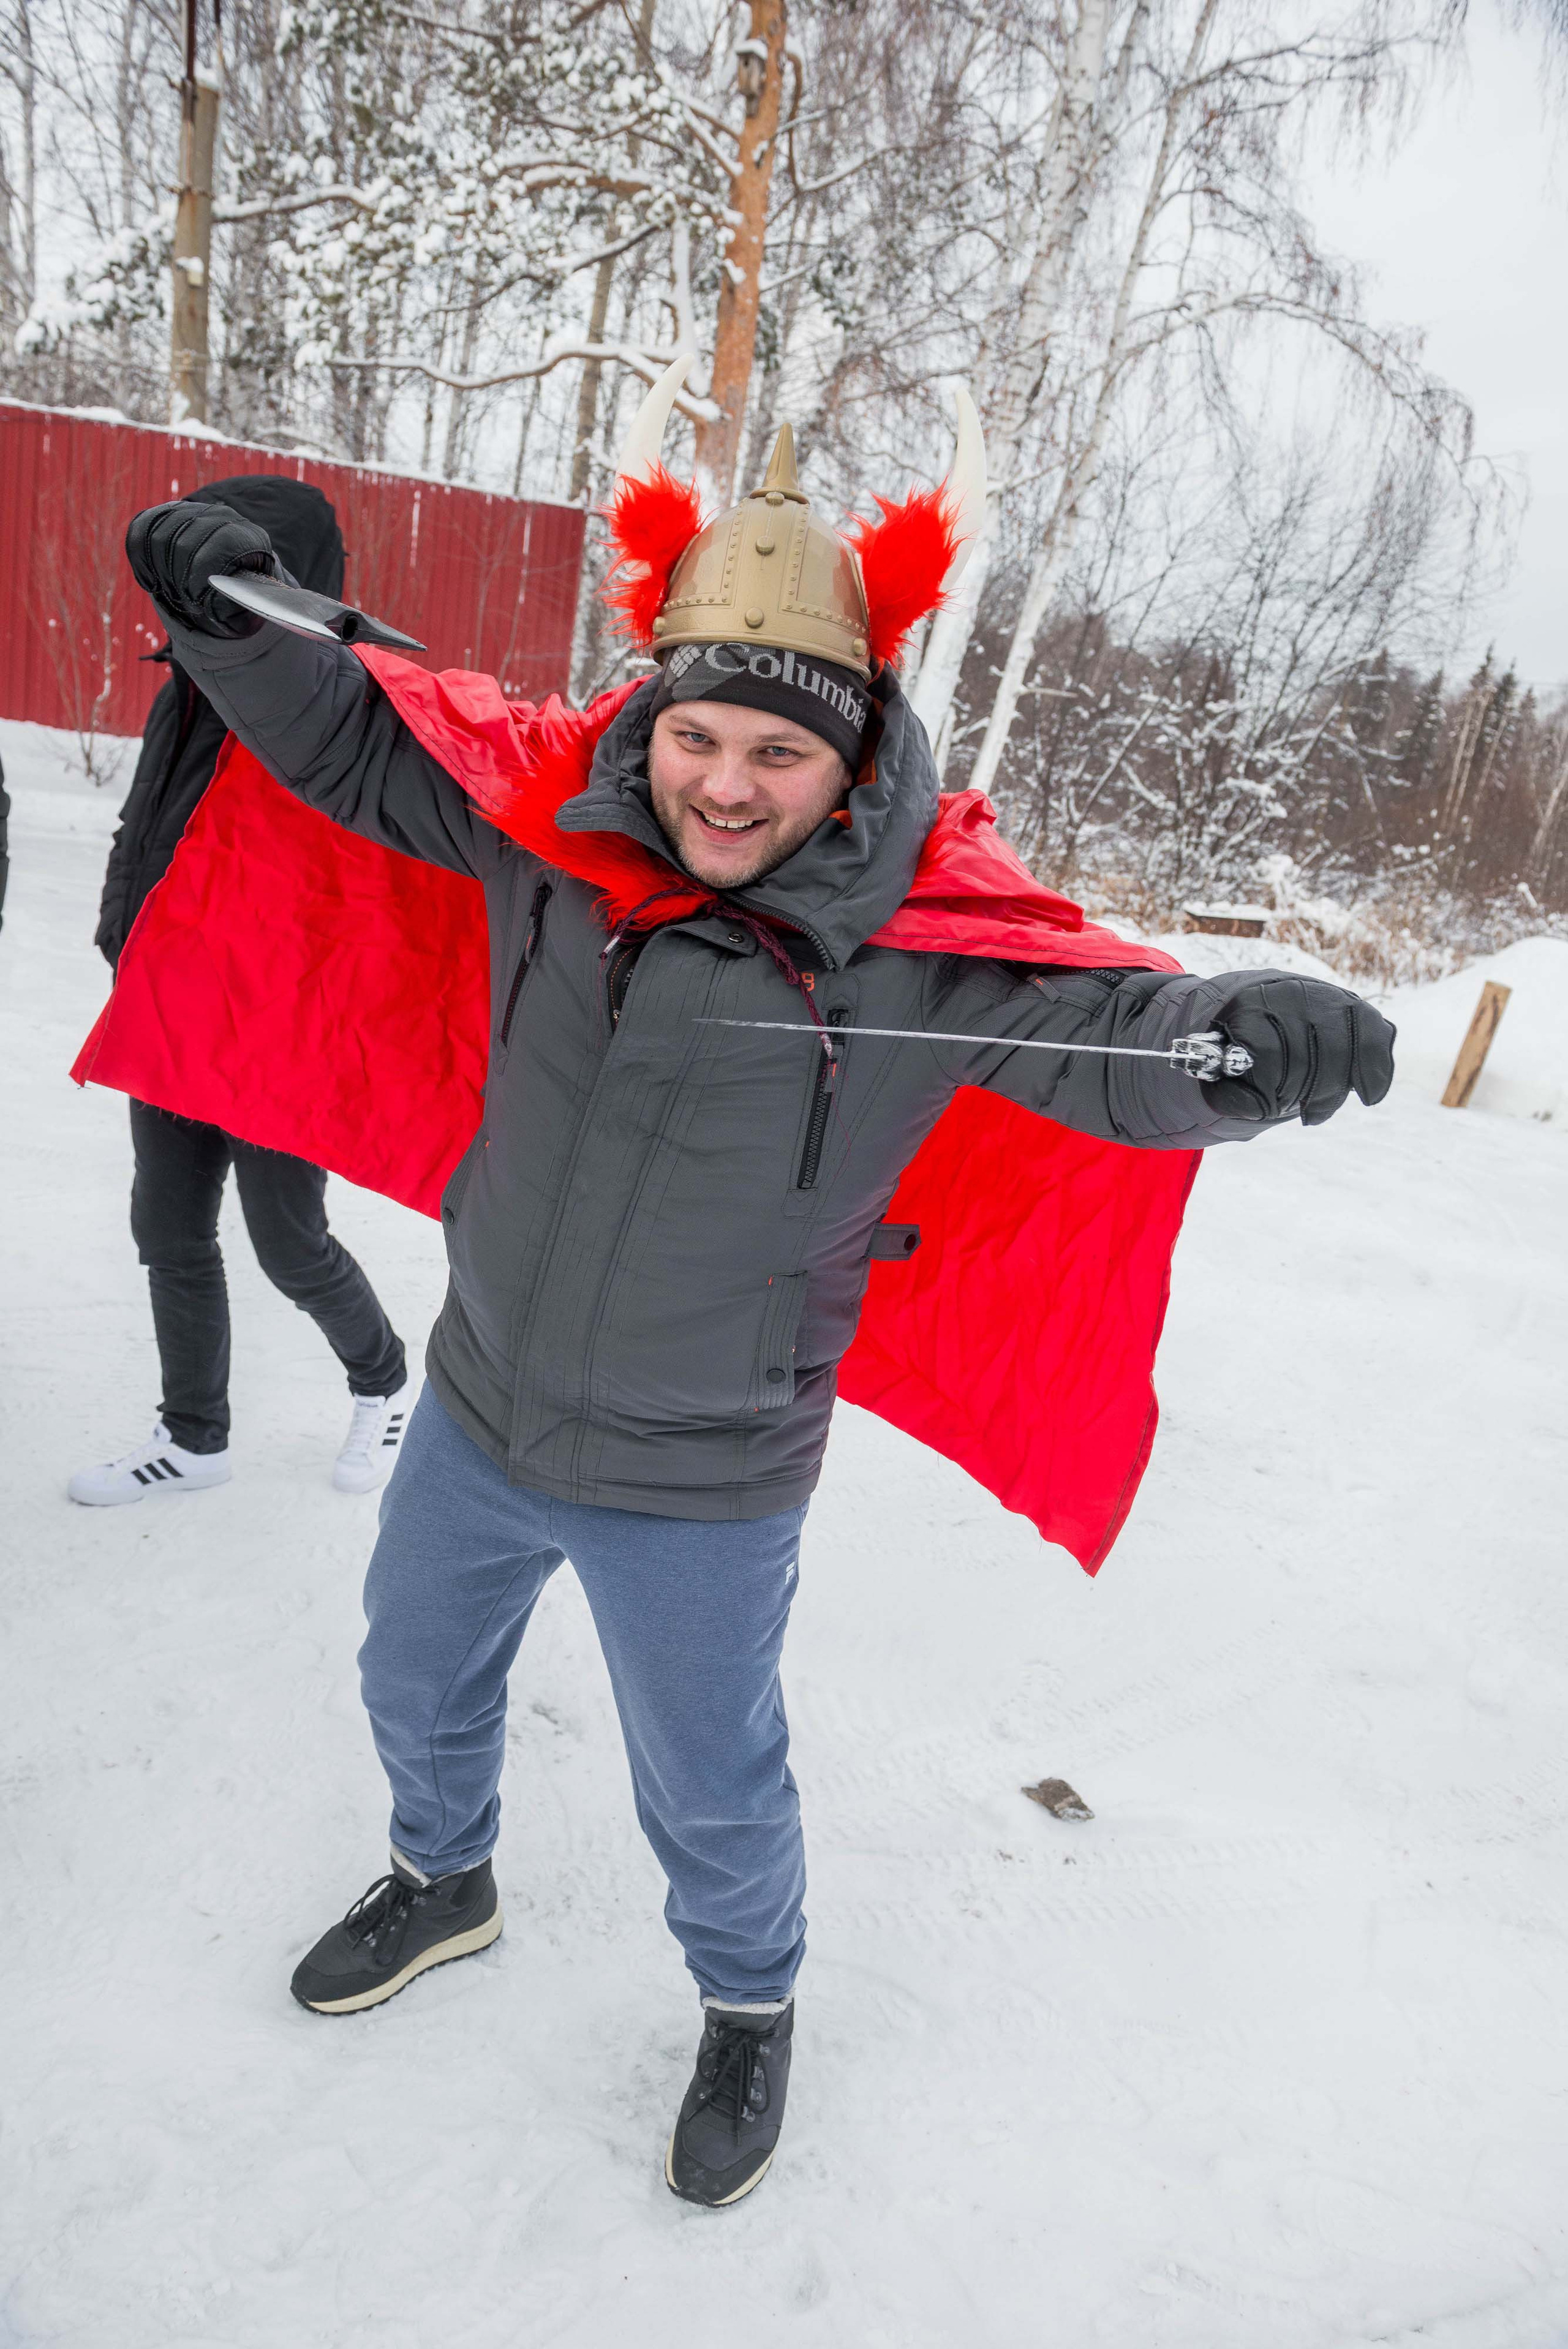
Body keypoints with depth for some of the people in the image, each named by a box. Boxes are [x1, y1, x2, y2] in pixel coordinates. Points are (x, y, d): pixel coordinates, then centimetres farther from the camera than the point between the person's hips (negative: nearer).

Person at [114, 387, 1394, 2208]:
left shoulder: (922, 933, -22)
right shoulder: (559, 814, -12)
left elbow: (1119, 1035, -26)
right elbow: (351, 740, -1)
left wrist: (1257, 1034, -48)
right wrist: (234, 617, -18)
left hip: (698, 1482, -4)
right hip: (480, 1407, 5)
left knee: (708, 1788, 19)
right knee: (415, 1680, 30)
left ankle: (750, 2008, 54)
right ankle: (445, 1881, 64)